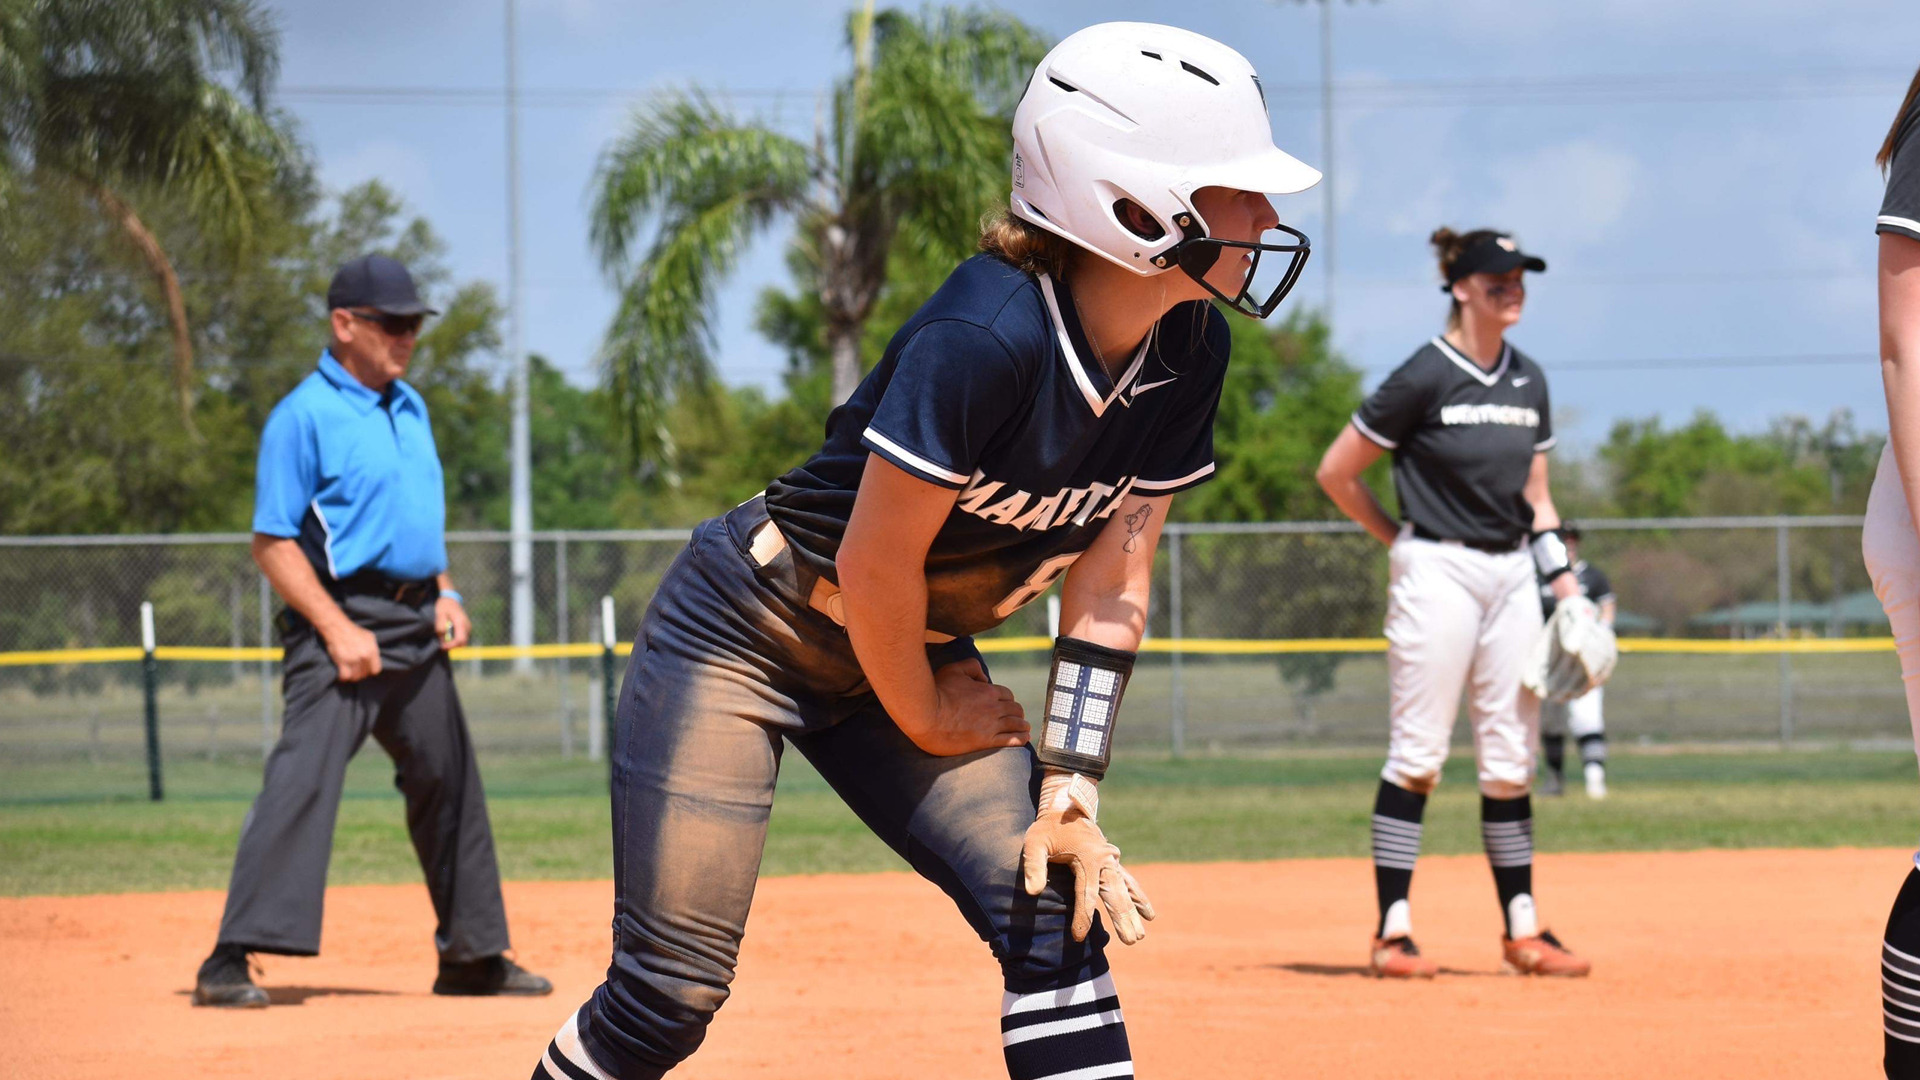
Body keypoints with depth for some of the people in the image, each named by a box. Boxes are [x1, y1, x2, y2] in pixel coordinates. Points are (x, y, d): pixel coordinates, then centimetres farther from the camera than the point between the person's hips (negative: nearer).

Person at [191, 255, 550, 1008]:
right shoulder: (304, 415, -10)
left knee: (449, 783, 15)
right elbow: (272, 542, -14)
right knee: (302, 782, -19)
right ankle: (230, 962, -23)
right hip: (342, 619, -8)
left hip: (417, 631, 9)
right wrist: (338, 630, -22)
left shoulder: (410, 408, 15)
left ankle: (472, 955, 28)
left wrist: (445, 594, 10)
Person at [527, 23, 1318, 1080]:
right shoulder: (986, 338, -33)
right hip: (741, 631, -7)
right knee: (671, 992, -9)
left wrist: (1071, 785, -10)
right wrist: (926, 722, -8)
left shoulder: (1187, 354, -9)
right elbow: (875, 565, -25)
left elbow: (1111, 579, -4)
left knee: (1052, 911, -10)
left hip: (912, 651, 7)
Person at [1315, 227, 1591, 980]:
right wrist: (1400, 540, 3)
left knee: (1511, 759, 8)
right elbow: (1336, 472, -5)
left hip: (1510, 573, 6)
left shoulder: (1528, 382, 12)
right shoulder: (1424, 378, -9)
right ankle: (1393, 930, -4)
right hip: (1438, 572, -6)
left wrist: (1561, 576, 9)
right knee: (1418, 753, -6)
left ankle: (1521, 930, 12)